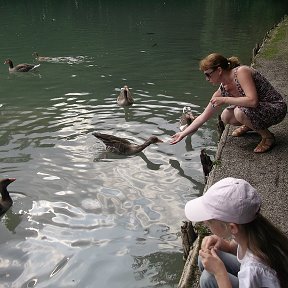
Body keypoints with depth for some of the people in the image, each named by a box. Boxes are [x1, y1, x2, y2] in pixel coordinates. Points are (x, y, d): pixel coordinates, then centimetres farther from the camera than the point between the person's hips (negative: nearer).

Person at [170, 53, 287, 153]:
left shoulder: (241, 72, -24)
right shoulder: (223, 89, -2)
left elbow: (252, 101, -36)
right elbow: (203, 116, 3)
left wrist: (225, 100, -27)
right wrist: (183, 134, 2)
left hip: (276, 109, -8)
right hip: (259, 108, 8)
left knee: (240, 112, -30)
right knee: (225, 117, -1)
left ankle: (267, 136, -8)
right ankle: (250, 125, 24)